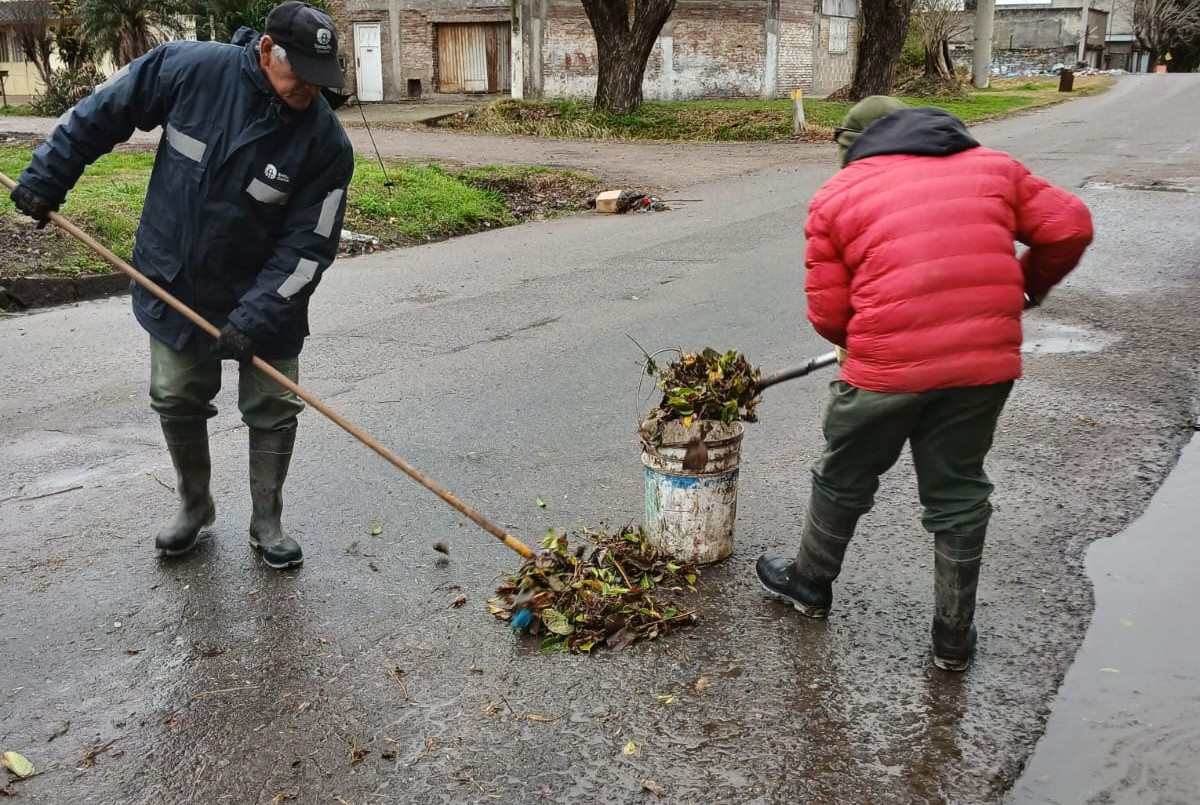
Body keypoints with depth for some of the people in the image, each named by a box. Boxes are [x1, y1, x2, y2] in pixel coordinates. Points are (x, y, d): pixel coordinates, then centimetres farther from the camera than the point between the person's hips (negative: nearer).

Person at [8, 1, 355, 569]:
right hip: (174, 286, 2)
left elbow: (307, 245, -19)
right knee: (177, 401, 11)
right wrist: (46, 177, 0)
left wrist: (256, 317, -25)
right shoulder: (188, 69, -16)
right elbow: (102, 114, -2)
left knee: (274, 410, 3)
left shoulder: (325, 142, -20)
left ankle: (266, 523, 21)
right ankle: (195, 506, 32)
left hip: (264, 296, -1)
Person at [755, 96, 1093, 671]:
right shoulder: (991, 166, 15)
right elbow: (1069, 226, 9)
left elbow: (827, 314, 2)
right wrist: (1030, 284, 26)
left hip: (889, 365, -3)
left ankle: (810, 584, 41)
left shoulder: (837, 195, 5)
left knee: (845, 478, 20)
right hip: (987, 361, 3)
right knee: (958, 492, 18)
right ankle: (954, 637, 27)